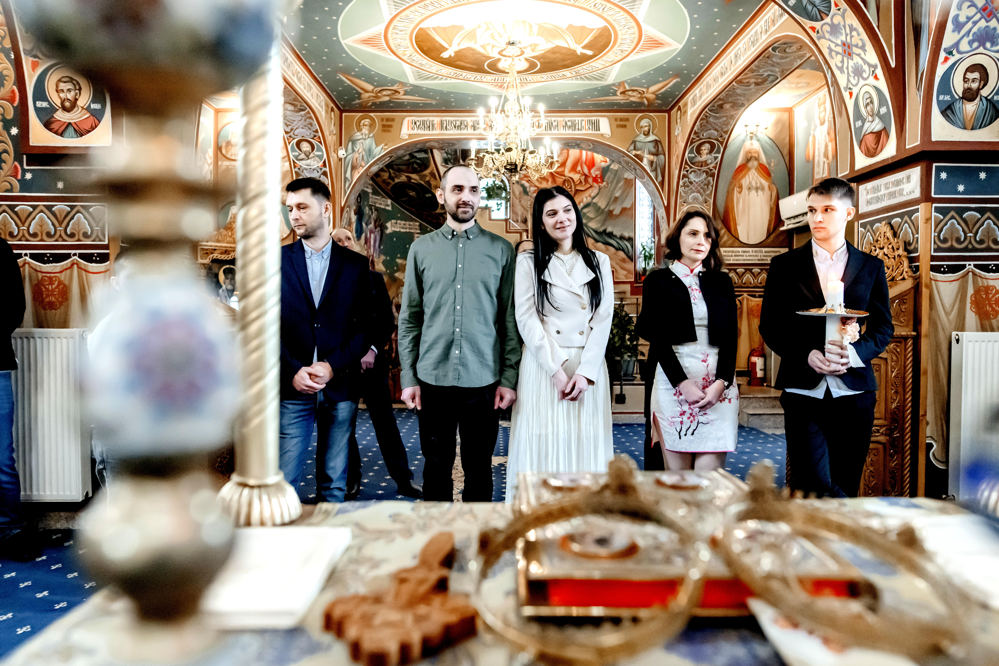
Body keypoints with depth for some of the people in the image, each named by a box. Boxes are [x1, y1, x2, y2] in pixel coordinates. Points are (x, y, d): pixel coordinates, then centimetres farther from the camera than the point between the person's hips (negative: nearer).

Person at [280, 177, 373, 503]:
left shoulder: (355, 265, 6)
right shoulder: (277, 261, 6)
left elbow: (365, 326, 2)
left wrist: (333, 366, -11)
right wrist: (292, 372, -10)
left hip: (340, 388, 1)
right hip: (291, 388, 0)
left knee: (334, 484, 9)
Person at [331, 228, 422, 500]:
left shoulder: (374, 279, 8)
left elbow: (388, 320, 5)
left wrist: (373, 350, -8)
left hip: (372, 362, 0)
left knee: (385, 422, 4)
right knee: (344, 427, 7)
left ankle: (404, 480, 10)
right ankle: (351, 482, 19)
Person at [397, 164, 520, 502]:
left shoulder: (501, 250, 2)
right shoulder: (422, 248, 5)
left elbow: (509, 320, 1)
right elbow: (409, 319, 5)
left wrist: (509, 379, -3)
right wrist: (409, 378, 0)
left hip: (483, 381, -1)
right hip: (432, 380, 1)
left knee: (479, 468, 11)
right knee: (436, 466, 13)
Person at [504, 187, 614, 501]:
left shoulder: (599, 262, 12)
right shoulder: (528, 262, 5)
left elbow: (603, 319, 4)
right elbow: (526, 319, -3)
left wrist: (585, 371, -9)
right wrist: (556, 370, -12)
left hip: (589, 368, 2)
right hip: (543, 366, -2)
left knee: (585, 448, 5)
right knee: (543, 448, 0)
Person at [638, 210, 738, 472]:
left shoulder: (722, 282, 15)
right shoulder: (658, 281, 7)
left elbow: (730, 336, 7)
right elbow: (657, 337, -1)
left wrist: (721, 382, -8)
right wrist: (683, 383, -11)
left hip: (719, 385, 2)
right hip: (673, 383, -2)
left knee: (709, 469, -5)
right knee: (676, 469, 0)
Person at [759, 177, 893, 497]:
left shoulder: (871, 267, 10)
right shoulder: (785, 265, 5)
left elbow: (883, 327, 10)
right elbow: (770, 326, 3)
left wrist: (855, 352, -11)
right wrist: (806, 354, -13)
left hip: (854, 390, 2)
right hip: (804, 389, -1)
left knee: (846, 486, 7)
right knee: (813, 484, -11)